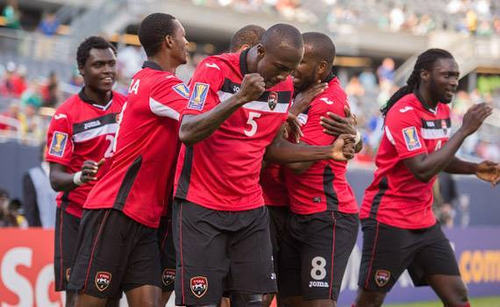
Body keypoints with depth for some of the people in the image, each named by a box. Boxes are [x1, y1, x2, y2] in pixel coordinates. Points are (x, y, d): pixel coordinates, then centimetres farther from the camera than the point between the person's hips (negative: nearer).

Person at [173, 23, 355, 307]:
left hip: (251, 209, 6)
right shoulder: (215, 70, -13)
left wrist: (328, 152, 7)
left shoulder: (285, 87, 5)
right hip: (201, 207, -5)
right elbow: (187, 133, -25)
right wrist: (240, 98, -33)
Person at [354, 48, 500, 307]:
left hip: (424, 222, 8)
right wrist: (464, 130, -24)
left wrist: (474, 168, 4)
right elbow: (422, 170, -27)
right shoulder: (404, 112, -18)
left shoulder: (442, 110, 8)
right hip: (389, 221, -8)